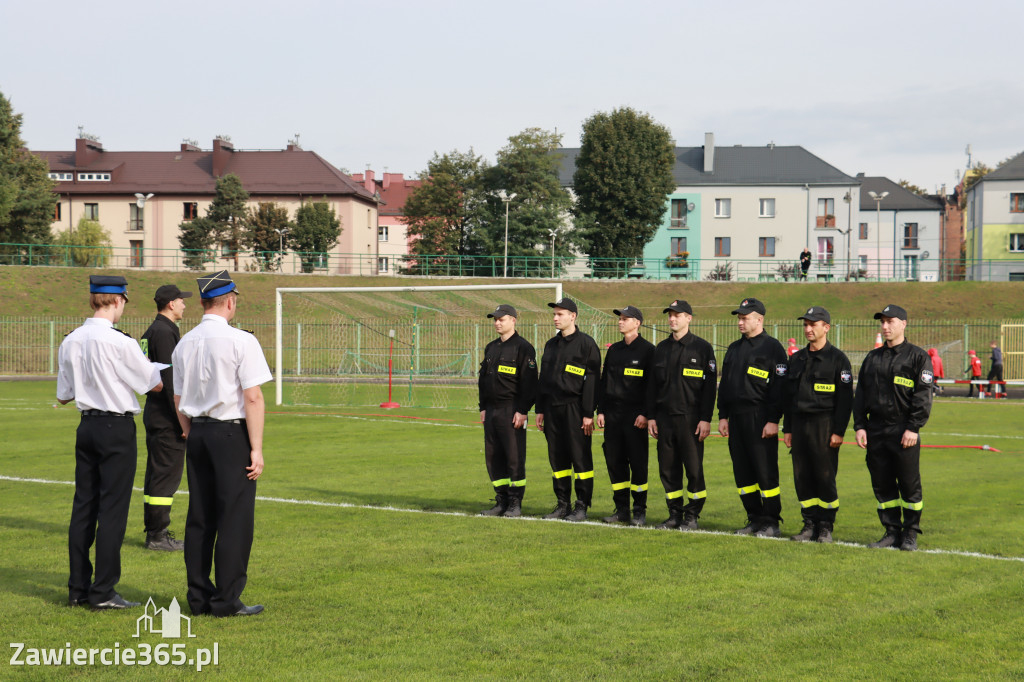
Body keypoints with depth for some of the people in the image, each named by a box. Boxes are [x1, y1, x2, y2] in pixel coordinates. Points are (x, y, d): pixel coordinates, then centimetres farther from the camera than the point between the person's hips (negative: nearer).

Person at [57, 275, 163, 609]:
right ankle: (103, 591, 1)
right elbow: (155, 384, -6)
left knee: (83, 505, 11)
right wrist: (152, 368, 16)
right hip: (117, 428, -6)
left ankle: (78, 588, 16)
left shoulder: (70, 341, 3)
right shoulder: (120, 342, -16)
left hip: (87, 427, 7)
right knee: (112, 509, -1)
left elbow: (62, 396, 12)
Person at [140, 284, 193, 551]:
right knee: (167, 472, -7)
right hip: (166, 417, -11)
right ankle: (158, 535, -6)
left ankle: (154, 531, 20)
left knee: (156, 472, 14)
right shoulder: (165, 332, -15)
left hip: (153, 412, 11)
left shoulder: (151, 332, 17)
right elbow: (170, 378, -20)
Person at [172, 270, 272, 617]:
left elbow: (179, 400, 13)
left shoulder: (184, 344, 8)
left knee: (199, 518, 10)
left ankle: (199, 597, 15)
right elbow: (253, 397, -13)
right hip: (231, 433, -6)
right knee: (234, 519, -2)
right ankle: (226, 600, -2)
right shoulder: (240, 341, -11)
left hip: (198, 433, 7)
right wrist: (256, 448, -11)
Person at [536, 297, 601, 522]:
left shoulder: (586, 344, -5)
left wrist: (588, 413, -14)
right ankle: (562, 504, 16)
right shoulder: (551, 345, 16)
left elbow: (592, 380, -9)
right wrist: (540, 410, 14)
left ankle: (582, 506, 1)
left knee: (580, 457, -4)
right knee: (557, 458, 9)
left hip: (574, 408, -7)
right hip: (552, 408, 7)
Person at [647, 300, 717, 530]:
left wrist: (705, 419, -11)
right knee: (668, 468, 5)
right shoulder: (662, 348, 14)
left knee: (694, 468, -3)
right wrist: (651, 416, 10)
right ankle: (675, 514, 14)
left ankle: (692, 515, 6)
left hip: (690, 418, -5)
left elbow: (710, 386, -5)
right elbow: (653, 384, 17)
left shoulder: (702, 348, -2)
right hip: (664, 417, 5)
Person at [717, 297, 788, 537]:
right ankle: (755, 519, 16)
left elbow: (779, 387, -10)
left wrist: (773, 420, -16)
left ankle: (772, 522, 1)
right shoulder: (734, 349, 17)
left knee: (766, 472, -6)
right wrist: (723, 416, 13)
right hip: (736, 419, 7)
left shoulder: (772, 347, -4)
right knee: (742, 472, 8)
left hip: (760, 419, -7)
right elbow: (724, 385, 21)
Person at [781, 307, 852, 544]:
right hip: (799, 424, 6)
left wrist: (838, 431, -12)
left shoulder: (838, 359, -2)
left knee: (825, 477, -4)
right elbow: (787, 396, 19)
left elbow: (845, 399, -6)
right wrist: (787, 429, 13)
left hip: (824, 426, -6)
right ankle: (810, 524, 13)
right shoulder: (796, 359, 15)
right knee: (802, 478, 5)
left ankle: (826, 527, 4)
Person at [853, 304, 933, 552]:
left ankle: (910, 534, 7)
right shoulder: (872, 358, 16)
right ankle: (892, 532, 15)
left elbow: (923, 396, -7)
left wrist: (913, 428, -15)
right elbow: (860, 394, 16)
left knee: (909, 485, -2)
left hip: (904, 431, -5)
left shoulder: (917, 357, 0)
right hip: (875, 432, 5)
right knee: (882, 485, 7)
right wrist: (859, 426, 5)